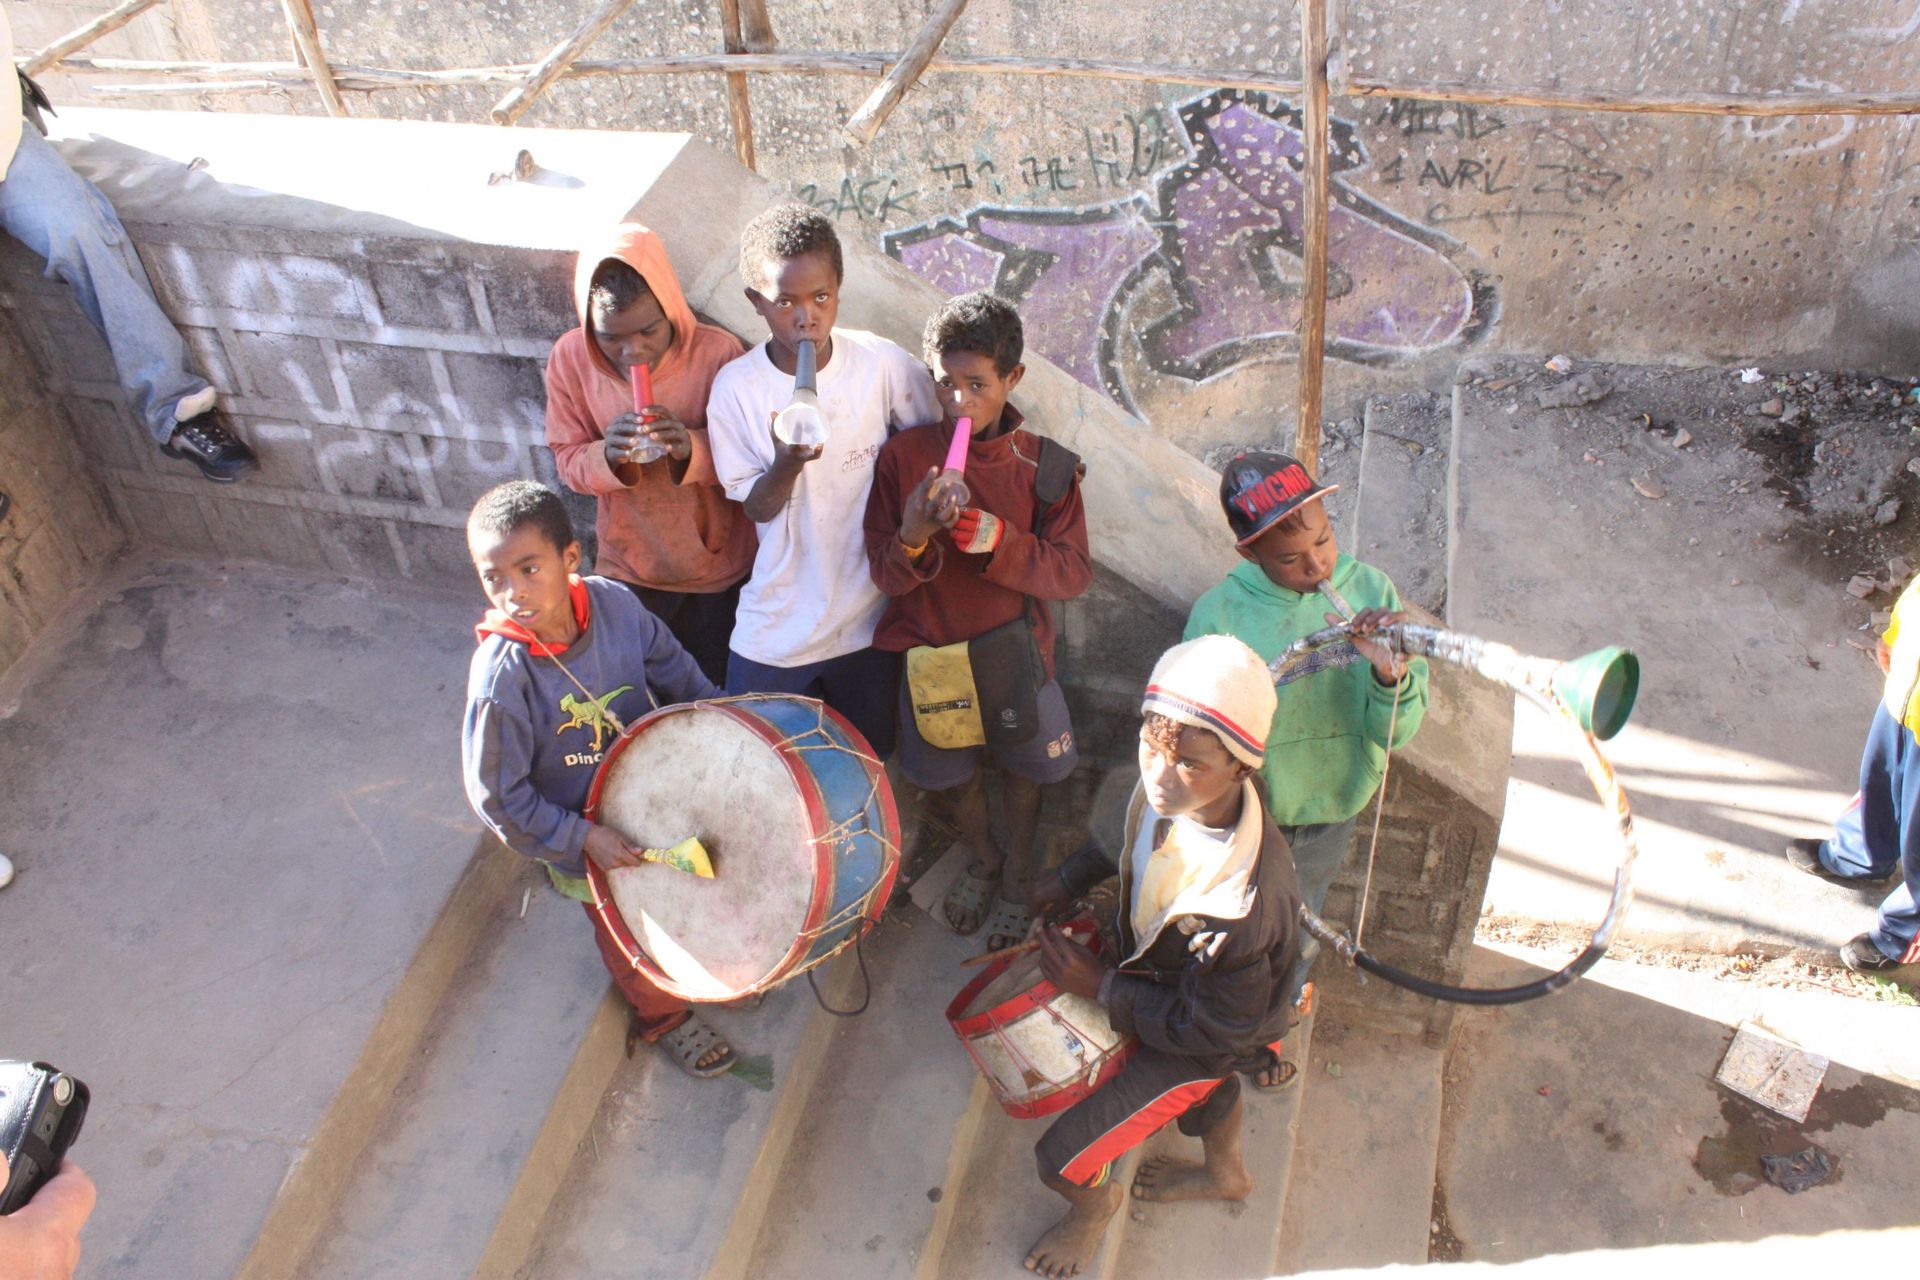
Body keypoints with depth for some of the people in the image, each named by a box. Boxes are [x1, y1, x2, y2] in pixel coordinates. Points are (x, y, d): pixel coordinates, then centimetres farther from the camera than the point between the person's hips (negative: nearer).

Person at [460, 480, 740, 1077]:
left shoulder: (613, 602, -23)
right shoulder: (502, 675, -35)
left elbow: (669, 664, -1)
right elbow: (497, 795, -24)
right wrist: (583, 839, -24)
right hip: (583, 837, -4)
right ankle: (665, 1017, 52)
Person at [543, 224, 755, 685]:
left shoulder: (718, 352, -21)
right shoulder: (570, 357, -13)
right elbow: (568, 460, -5)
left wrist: (692, 447, -33)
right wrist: (606, 456, -28)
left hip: (720, 569, -2)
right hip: (628, 568, 2)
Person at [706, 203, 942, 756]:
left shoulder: (883, 364, -12)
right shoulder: (737, 388, -12)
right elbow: (757, 507, -7)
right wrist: (787, 463, -27)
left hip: (869, 623, 1)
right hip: (776, 631, 0)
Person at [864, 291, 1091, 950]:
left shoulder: (1045, 464, -12)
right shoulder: (904, 455, -12)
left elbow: (1073, 573, -14)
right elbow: (884, 573, -11)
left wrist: (1001, 540, -30)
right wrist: (911, 539, -34)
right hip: (932, 651, 1)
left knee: (1022, 770, 20)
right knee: (953, 775, 21)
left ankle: (1017, 875, 48)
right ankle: (983, 859, 51)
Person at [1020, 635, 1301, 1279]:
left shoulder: (1238, 906, -48)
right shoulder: (1177, 791, -27)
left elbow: (1215, 1031, -29)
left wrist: (1103, 986, -24)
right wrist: (1069, 878, -2)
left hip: (1201, 1044, -7)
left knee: (1063, 1159, 4)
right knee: (1207, 1090, 37)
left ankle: (1094, 1203, 41)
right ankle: (1225, 1172, 71)